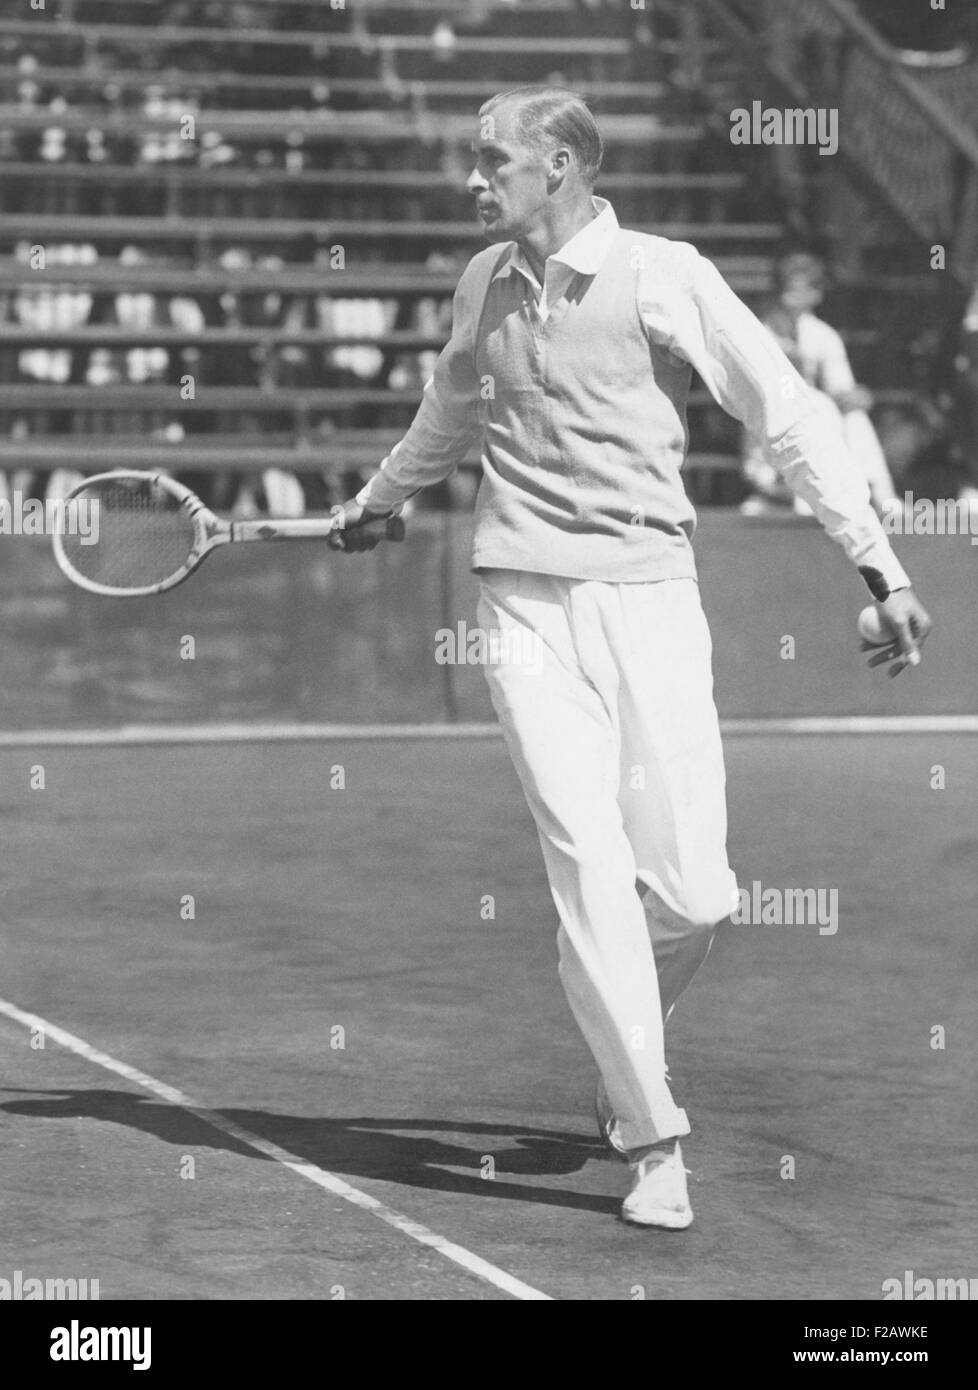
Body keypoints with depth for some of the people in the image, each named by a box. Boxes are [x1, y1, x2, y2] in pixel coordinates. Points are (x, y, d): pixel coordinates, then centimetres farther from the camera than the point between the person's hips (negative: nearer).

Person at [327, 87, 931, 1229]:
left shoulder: (665, 278, -3)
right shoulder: (483, 285, 11)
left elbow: (788, 419, -3)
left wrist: (880, 565, -8)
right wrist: (371, 505, 46)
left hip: (649, 595, -2)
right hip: (528, 608, 2)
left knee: (692, 894, -5)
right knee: (590, 869, -10)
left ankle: (626, 1032, 28)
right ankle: (651, 1142, -2)